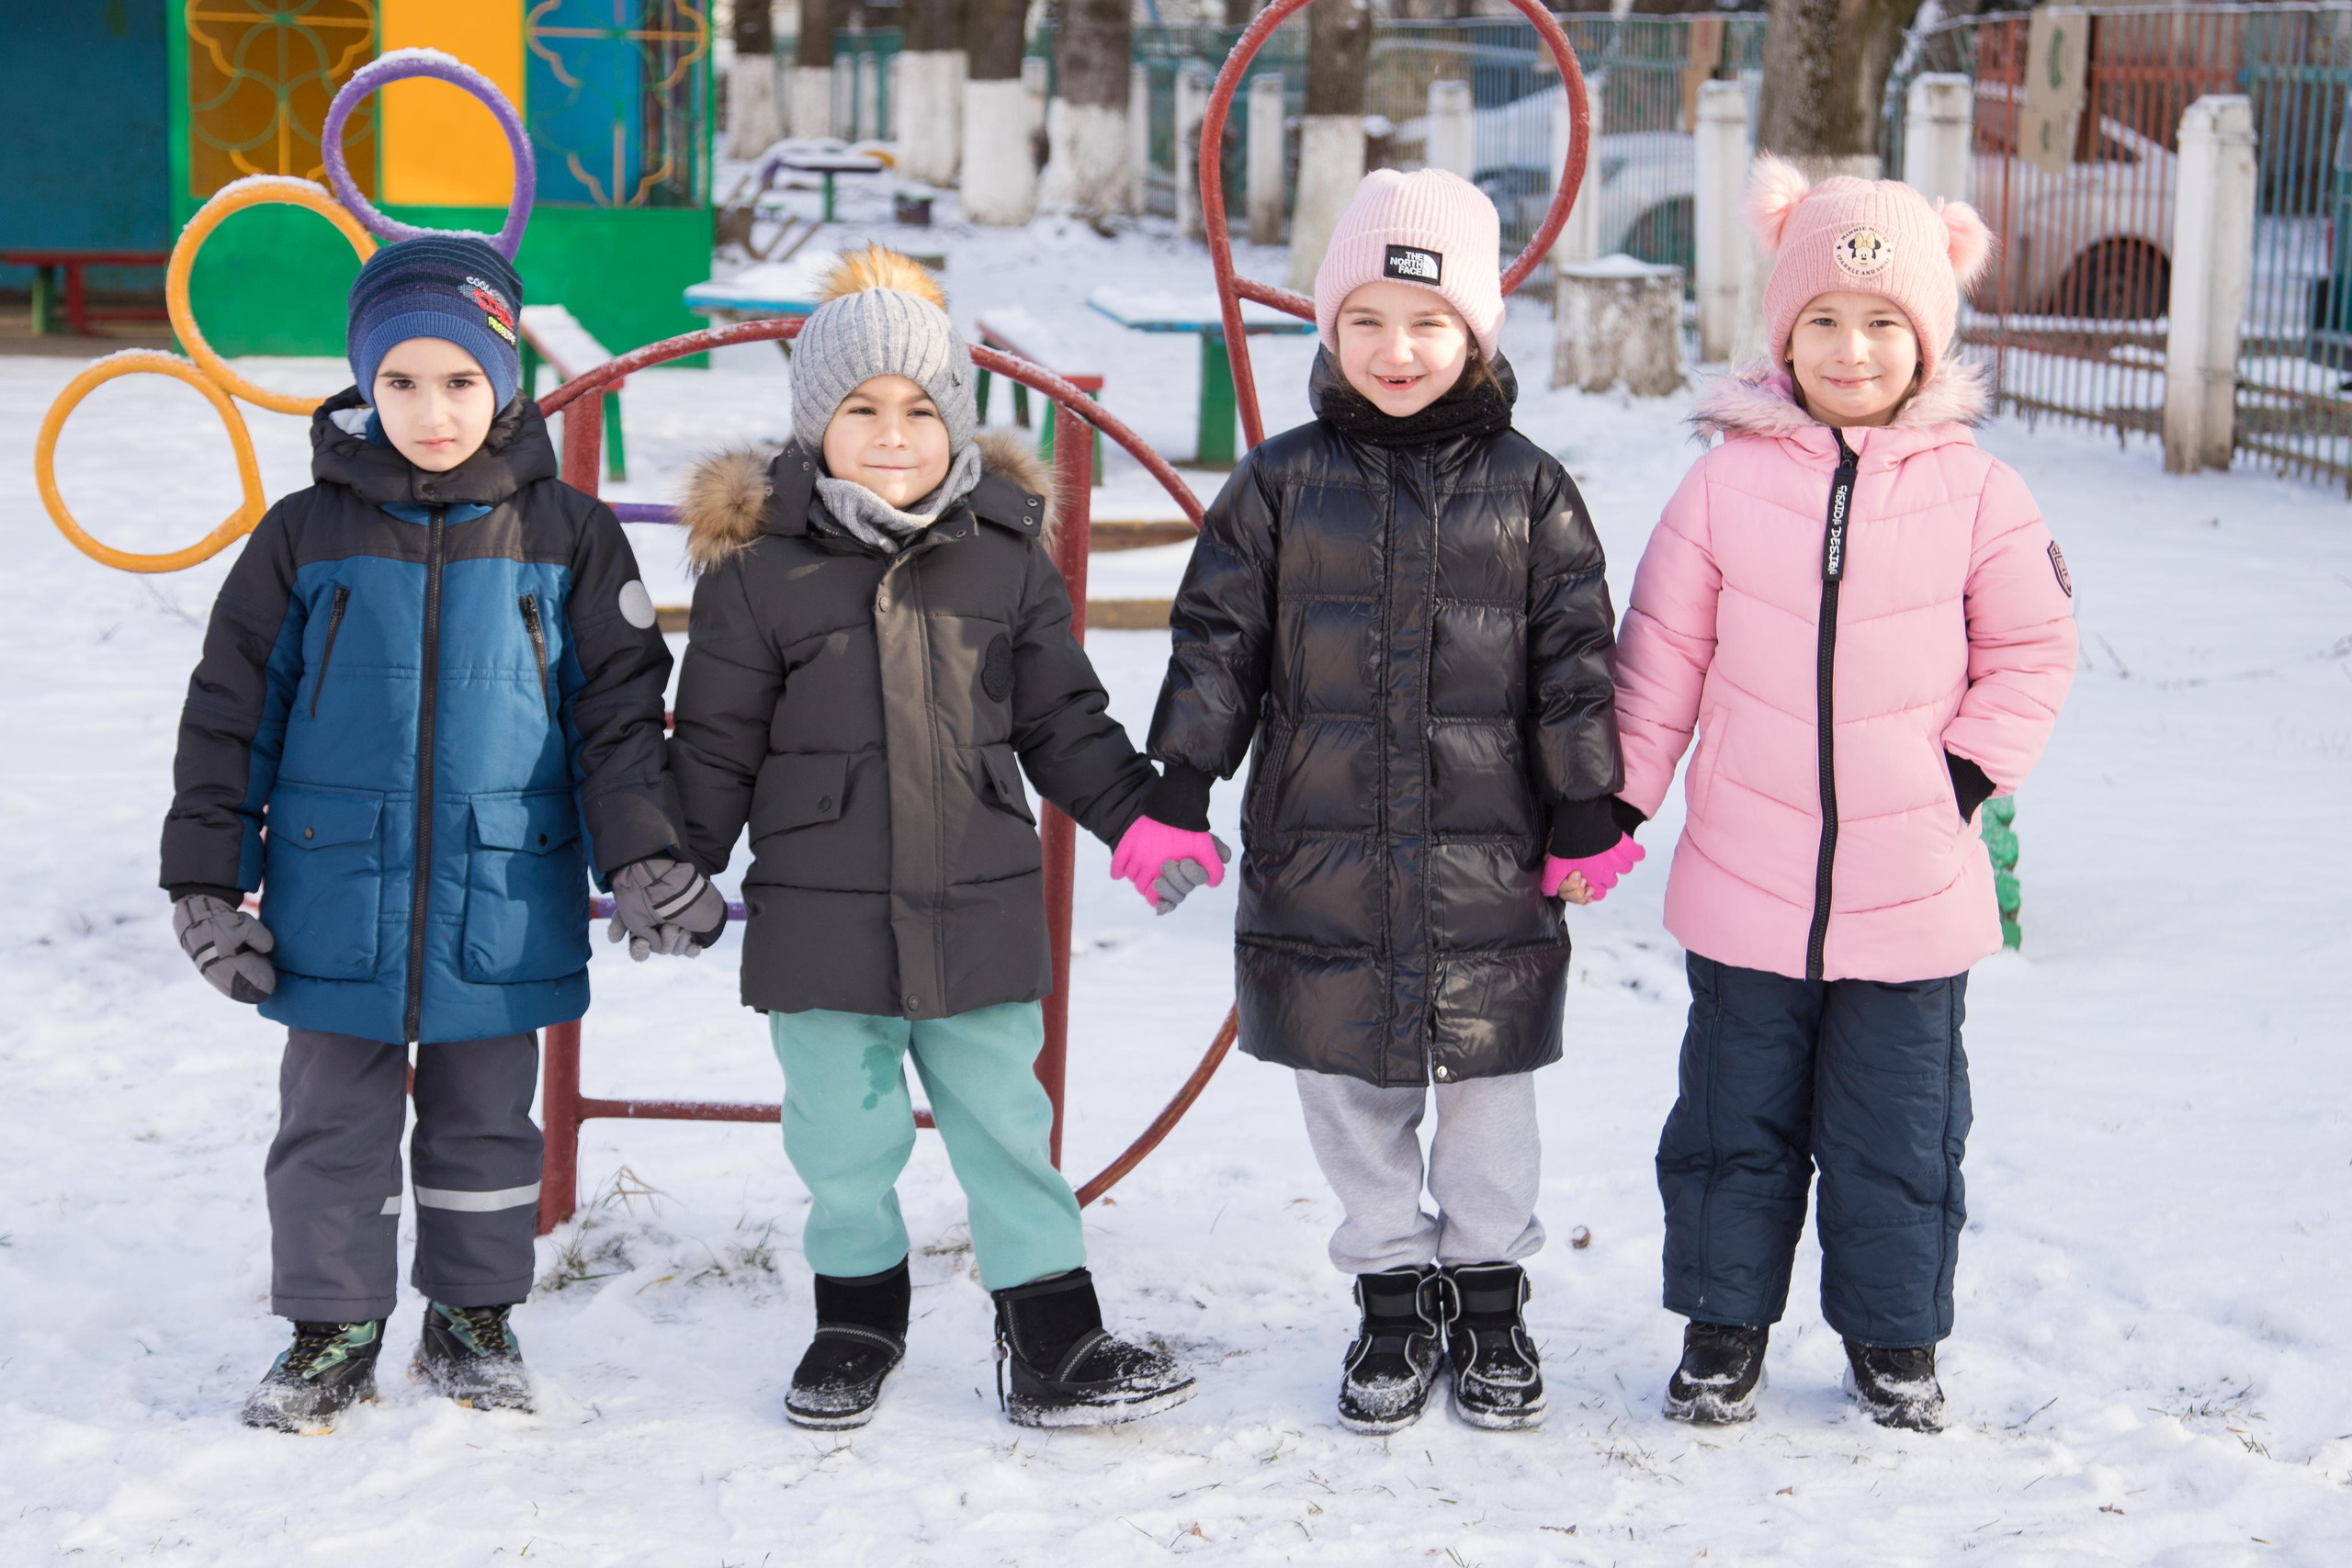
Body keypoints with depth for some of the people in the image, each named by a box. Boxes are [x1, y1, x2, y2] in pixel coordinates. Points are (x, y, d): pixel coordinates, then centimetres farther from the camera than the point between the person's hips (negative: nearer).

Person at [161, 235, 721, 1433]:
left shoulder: (566, 537, 0)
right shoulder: (307, 536, 0)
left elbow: (620, 710, 2)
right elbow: (229, 718, 3)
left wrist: (644, 861, -8)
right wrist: (207, 883, 0)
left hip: (503, 913, 0)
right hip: (337, 908, 0)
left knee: (484, 1121, 12)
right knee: (332, 1124, 8)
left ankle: (474, 1318, 28)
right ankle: (332, 1329, 22)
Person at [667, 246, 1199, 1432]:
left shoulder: (1006, 554, 3)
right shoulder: (758, 565, -3)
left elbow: (1064, 720, 10)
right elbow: (716, 742, 2)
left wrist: (1142, 818, 2)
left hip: (980, 908, 1)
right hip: (820, 919, -1)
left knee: (1004, 1121, 7)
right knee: (844, 1134, 9)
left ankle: (1054, 1341, 15)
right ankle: (858, 1317, 29)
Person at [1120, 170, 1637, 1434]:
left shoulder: (1525, 488, 1)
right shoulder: (1282, 484, 1)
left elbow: (1573, 661, 3)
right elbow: (1217, 644, 2)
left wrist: (1587, 818, 1)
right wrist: (1175, 799, -2)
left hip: (1488, 866, -1)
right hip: (1323, 857, 1)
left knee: (1489, 1087, 9)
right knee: (1353, 1094, 9)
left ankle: (1490, 1299, 25)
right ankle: (1392, 1299, 23)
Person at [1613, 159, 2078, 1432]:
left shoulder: (1974, 493, -3)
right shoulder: (1728, 480, -2)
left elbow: (2032, 649, 8)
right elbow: (1660, 653, 4)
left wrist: (1973, 769, -3)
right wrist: (1614, 803, 4)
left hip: (1911, 894, 0)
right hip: (1744, 886, 0)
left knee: (1897, 1128, 11)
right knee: (1736, 1120, 11)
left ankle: (1894, 1337, 27)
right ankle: (1724, 1325, 27)